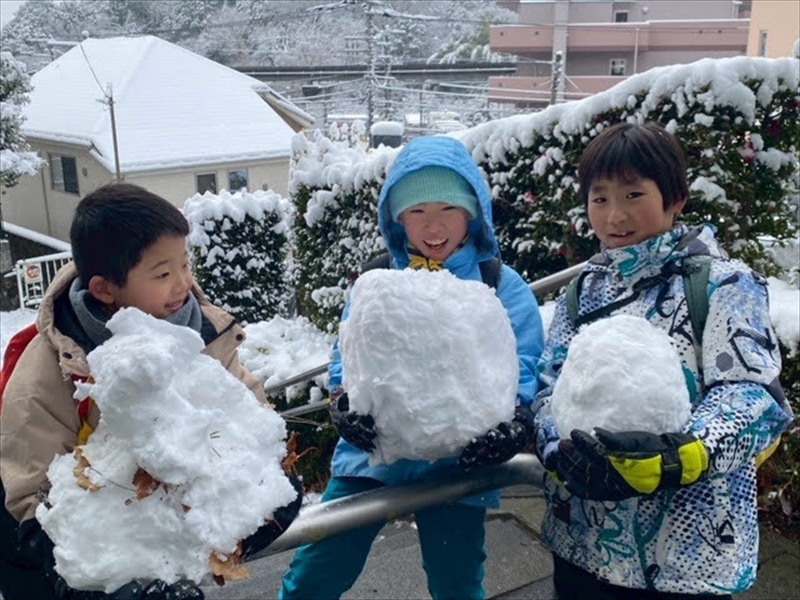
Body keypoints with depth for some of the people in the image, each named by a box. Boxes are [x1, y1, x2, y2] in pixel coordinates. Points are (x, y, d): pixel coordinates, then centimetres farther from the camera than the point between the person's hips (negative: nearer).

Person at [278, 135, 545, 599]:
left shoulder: (503, 288, -2)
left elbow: (522, 373, -7)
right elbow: (346, 359, -1)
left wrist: (513, 424, -26)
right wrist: (347, 406, -21)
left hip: (456, 466, -1)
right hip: (371, 456, 2)